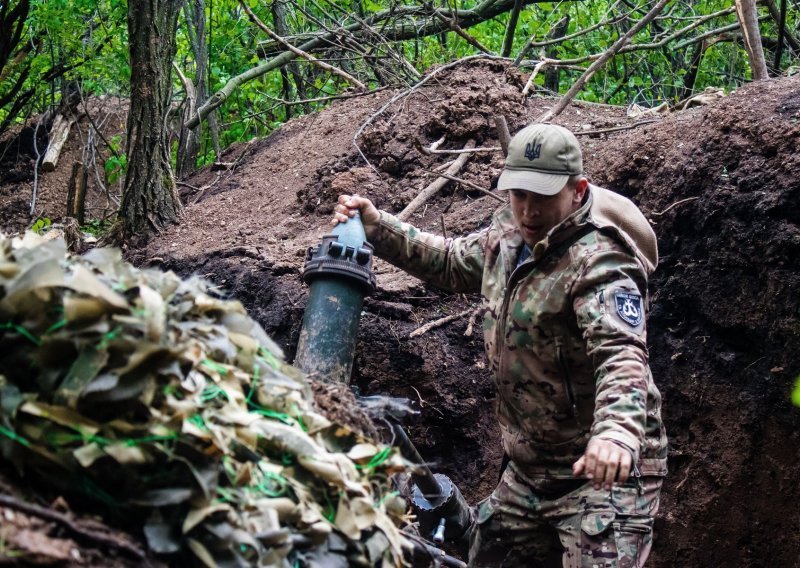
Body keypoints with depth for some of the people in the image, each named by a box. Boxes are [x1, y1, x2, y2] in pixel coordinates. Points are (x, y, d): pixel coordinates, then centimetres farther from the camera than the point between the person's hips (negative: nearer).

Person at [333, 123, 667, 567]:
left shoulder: (599, 263, -22)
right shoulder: (509, 234, 5)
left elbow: (622, 355, -38)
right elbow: (453, 261, 26)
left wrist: (617, 431, -56)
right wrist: (377, 227, 16)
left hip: (603, 468, -9)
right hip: (527, 469, 9)